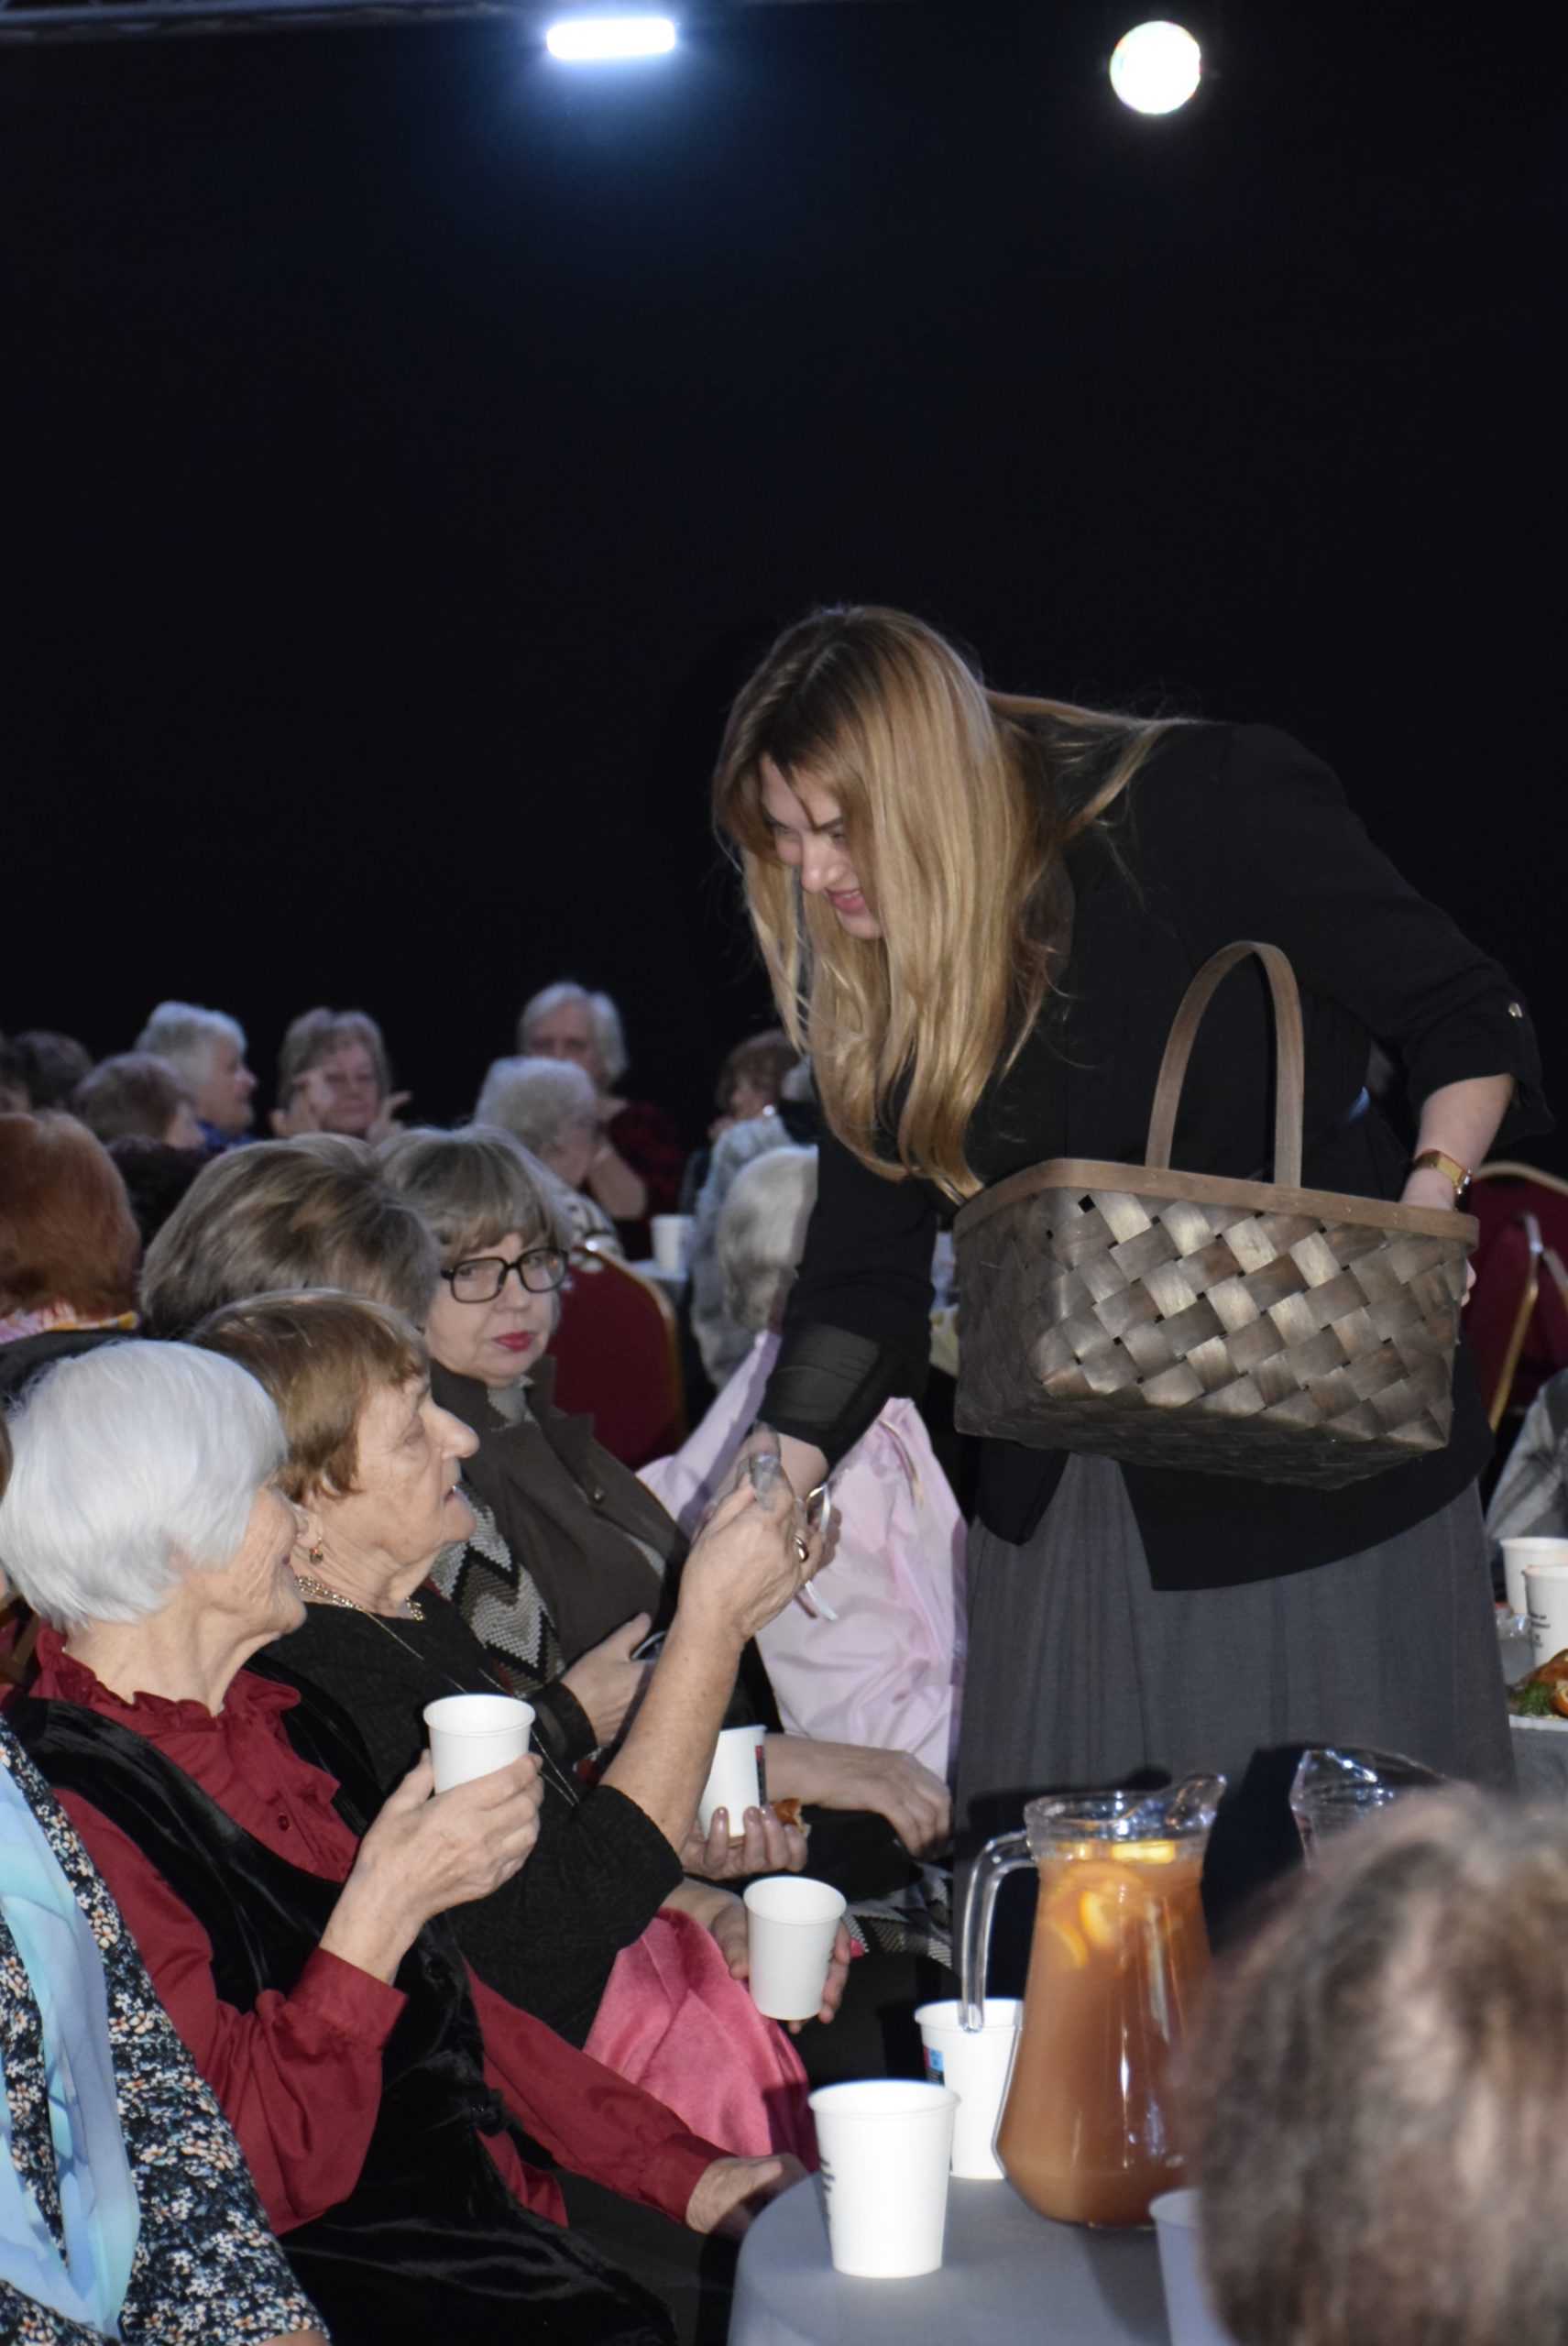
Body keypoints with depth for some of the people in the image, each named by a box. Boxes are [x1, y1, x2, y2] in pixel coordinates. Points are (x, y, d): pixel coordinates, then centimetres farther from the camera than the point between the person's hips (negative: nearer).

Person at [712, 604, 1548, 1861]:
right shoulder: (866, 979, 1)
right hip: (1066, 1488, 5)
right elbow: (862, 1275, 2)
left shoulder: (1210, 811, -14)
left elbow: (1474, 1024, -5)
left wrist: (1429, 1197, -22)